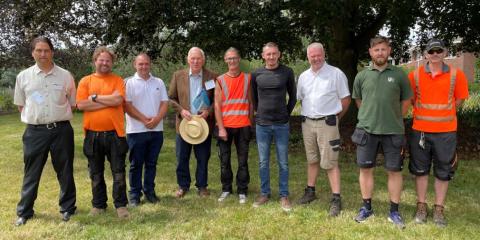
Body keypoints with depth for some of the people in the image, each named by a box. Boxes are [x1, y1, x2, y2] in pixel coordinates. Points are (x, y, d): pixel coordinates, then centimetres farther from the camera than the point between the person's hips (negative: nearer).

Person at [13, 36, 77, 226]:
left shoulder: (65, 76, 2)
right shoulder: (23, 76, 5)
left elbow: (72, 104, 9)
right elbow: (21, 105, 13)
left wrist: (58, 117, 4)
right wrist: (36, 117, 4)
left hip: (61, 130, 0)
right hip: (35, 131, 1)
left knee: (65, 172, 8)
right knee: (31, 173, 9)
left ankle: (67, 208, 23)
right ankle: (24, 212, 24)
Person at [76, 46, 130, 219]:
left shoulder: (118, 80, 3)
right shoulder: (85, 81, 5)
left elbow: (118, 99, -14)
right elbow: (81, 104, -8)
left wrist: (95, 97, -8)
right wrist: (109, 102, -10)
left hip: (115, 133, -1)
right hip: (93, 134, 2)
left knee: (118, 172, 4)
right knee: (96, 173, 13)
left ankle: (121, 205, 15)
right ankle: (98, 204, 27)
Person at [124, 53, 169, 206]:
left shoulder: (159, 82, 10)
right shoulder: (129, 83, -1)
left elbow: (165, 103, 5)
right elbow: (127, 106, -9)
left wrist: (157, 119, -11)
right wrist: (144, 119, -15)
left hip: (156, 130, 3)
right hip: (137, 130, -3)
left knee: (151, 163, 11)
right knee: (136, 164, 4)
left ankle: (149, 191, 23)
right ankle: (134, 194, 15)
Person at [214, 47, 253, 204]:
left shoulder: (247, 78, 5)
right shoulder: (220, 80, 2)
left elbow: (251, 102, 8)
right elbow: (217, 105, -1)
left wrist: (250, 123, 4)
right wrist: (221, 128, -8)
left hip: (243, 126, 0)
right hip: (225, 126, 0)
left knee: (243, 160, 5)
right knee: (224, 160, 7)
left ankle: (242, 191, 15)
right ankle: (226, 189, 21)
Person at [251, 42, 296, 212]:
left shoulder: (287, 72, -1)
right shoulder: (256, 74, 2)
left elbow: (293, 96, 8)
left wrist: (287, 113, 6)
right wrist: (260, 112, 11)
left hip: (281, 125, -1)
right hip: (262, 124, 1)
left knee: (283, 163, 6)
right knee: (263, 162, 9)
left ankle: (284, 195, 18)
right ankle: (265, 193, 23)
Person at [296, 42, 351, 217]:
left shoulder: (336, 74, -6)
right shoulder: (303, 76, 9)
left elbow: (345, 99, -2)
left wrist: (335, 117, 4)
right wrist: (308, 115, 13)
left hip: (327, 123, -5)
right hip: (307, 123, 5)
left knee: (330, 163, -5)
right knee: (312, 160, 16)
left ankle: (336, 199, 2)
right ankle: (310, 191, 28)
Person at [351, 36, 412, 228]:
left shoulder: (399, 75, 1)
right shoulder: (362, 76, 4)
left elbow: (406, 100, 10)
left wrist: (394, 119, 12)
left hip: (393, 131, -1)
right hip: (367, 130, 1)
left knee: (394, 171, 6)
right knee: (365, 169, 7)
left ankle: (394, 211, 20)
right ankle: (366, 207, 23)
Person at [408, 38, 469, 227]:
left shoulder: (456, 75, -1)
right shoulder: (415, 75, -1)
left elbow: (459, 100, 6)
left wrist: (442, 114, 6)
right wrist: (425, 114, 5)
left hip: (446, 131, 0)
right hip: (420, 130, 0)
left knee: (443, 172, 8)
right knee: (421, 170, 10)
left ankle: (439, 209, 21)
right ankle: (421, 206, 23)